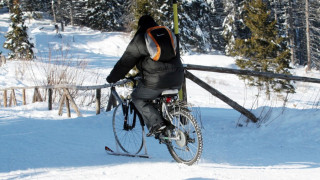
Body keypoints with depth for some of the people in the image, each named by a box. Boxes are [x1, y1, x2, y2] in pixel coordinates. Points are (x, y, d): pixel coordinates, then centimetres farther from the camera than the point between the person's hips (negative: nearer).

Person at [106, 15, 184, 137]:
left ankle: (156, 123, 1)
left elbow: (125, 62, 1)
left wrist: (112, 79, 14)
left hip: (156, 82, -6)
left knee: (137, 98, 16)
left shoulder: (139, 39, -1)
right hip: (177, 81, 6)